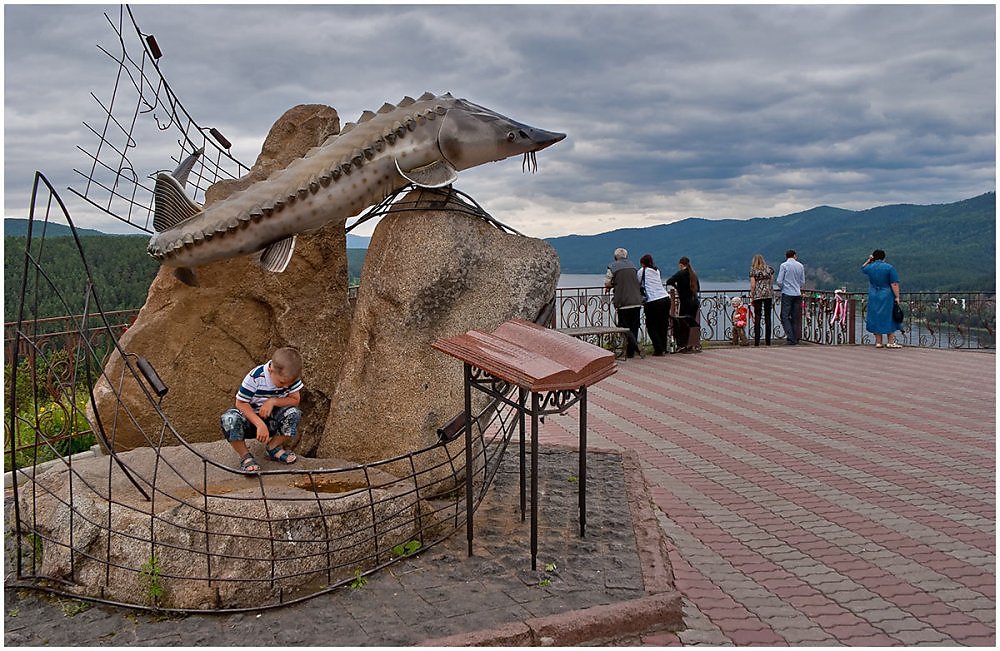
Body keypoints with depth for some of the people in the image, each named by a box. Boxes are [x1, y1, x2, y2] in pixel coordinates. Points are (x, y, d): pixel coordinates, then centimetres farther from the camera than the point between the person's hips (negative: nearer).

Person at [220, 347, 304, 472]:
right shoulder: (255, 377, -28)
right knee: (230, 419, -35)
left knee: (293, 414, -26)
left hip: (271, 418, 3)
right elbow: (241, 403, -23)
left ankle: (273, 447, -4)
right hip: (250, 416, -3)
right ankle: (245, 456, -15)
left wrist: (273, 401, -28)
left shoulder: (290, 377, -16)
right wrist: (260, 425, -32)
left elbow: (295, 400, -11)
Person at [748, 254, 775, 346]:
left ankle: (757, 341, -4)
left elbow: (753, 285, -4)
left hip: (758, 295, -2)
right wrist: (773, 298, 15)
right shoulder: (770, 269, 8)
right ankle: (768, 341, 6)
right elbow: (772, 283, 9)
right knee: (768, 317, 6)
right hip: (768, 294, 2)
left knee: (757, 318, 0)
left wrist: (752, 298, 2)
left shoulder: (753, 270, 0)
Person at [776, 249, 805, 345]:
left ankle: (791, 338, -12)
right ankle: (796, 339, 10)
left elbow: (779, 281, -7)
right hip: (797, 294, 4)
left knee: (785, 316, -2)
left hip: (787, 294, -4)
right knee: (796, 317, 9)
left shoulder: (784, 265, -6)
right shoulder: (800, 266, 6)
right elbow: (803, 282, 11)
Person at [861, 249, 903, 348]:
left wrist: (869, 260, 25)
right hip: (887, 296, -3)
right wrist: (897, 297, -10)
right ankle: (891, 342, 3)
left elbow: (863, 269, 27)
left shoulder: (870, 267, 1)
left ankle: (878, 342, 11)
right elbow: (894, 284, -13)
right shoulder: (889, 268, -9)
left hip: (873, 296, 3)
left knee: (876, 318, 9)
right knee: (889, 318, 4)